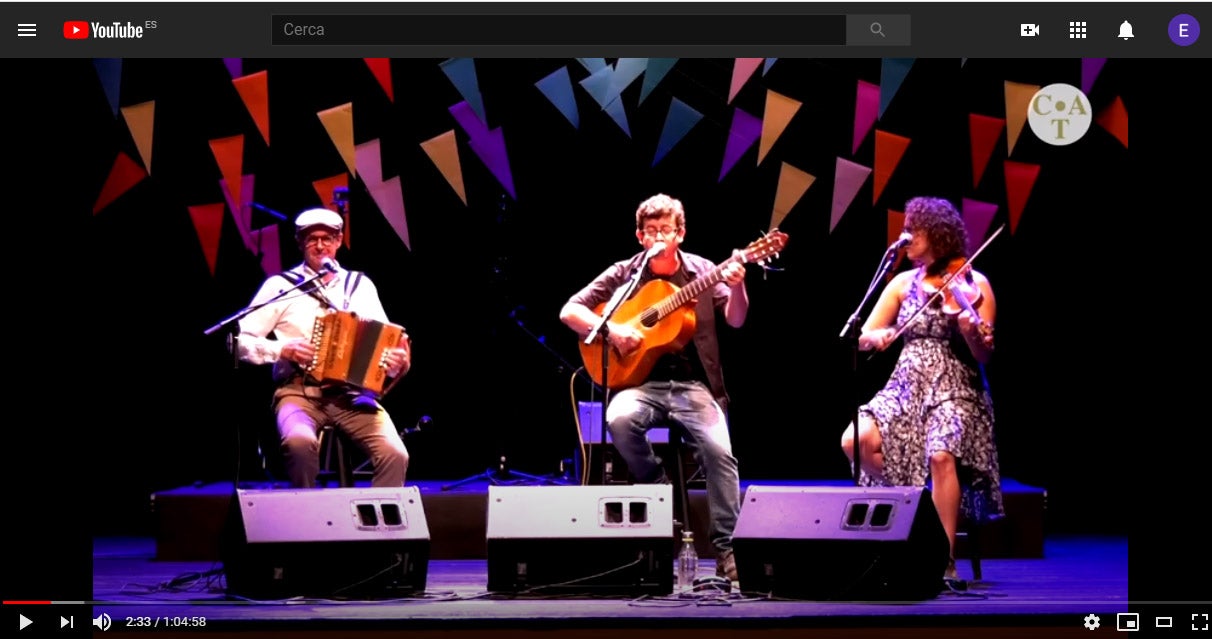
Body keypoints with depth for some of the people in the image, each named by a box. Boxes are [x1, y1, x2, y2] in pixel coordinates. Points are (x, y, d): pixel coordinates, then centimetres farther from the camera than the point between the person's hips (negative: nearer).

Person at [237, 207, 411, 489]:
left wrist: (398, 362, -9)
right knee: (300, 441, -36)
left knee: (395, 454, -25)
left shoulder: (361, 286, 15)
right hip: (299, 392, -2)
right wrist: (283, 349, -11)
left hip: (354, 395, 2)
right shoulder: (280, 286, 7)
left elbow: (386, 342, 14)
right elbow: (240, 340, 5)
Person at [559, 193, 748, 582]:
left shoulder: (702, 271, 8)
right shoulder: (623, 274, 7)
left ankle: (727, 548, -15)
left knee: (718, 450, -26)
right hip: (642, 383, 0)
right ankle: (661, 495, -8)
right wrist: (611, 330, -14)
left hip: (694, 386, 0)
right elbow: (569, 311, 2)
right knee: (620, 420, -34)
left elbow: (735, 320, -2)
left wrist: (736, 287, -22)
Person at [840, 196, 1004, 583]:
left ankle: (946, 561, -22)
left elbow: (985, 356, -7)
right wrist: (876, 336, -15)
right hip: (906, 385, 4)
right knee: (855, 441, -22)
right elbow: (862, 338, 8)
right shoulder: (903, 283, 11)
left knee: (940, 454, -33)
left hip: (955, 387, -4)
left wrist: (973, 334, -29)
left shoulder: (974, 285, -1)